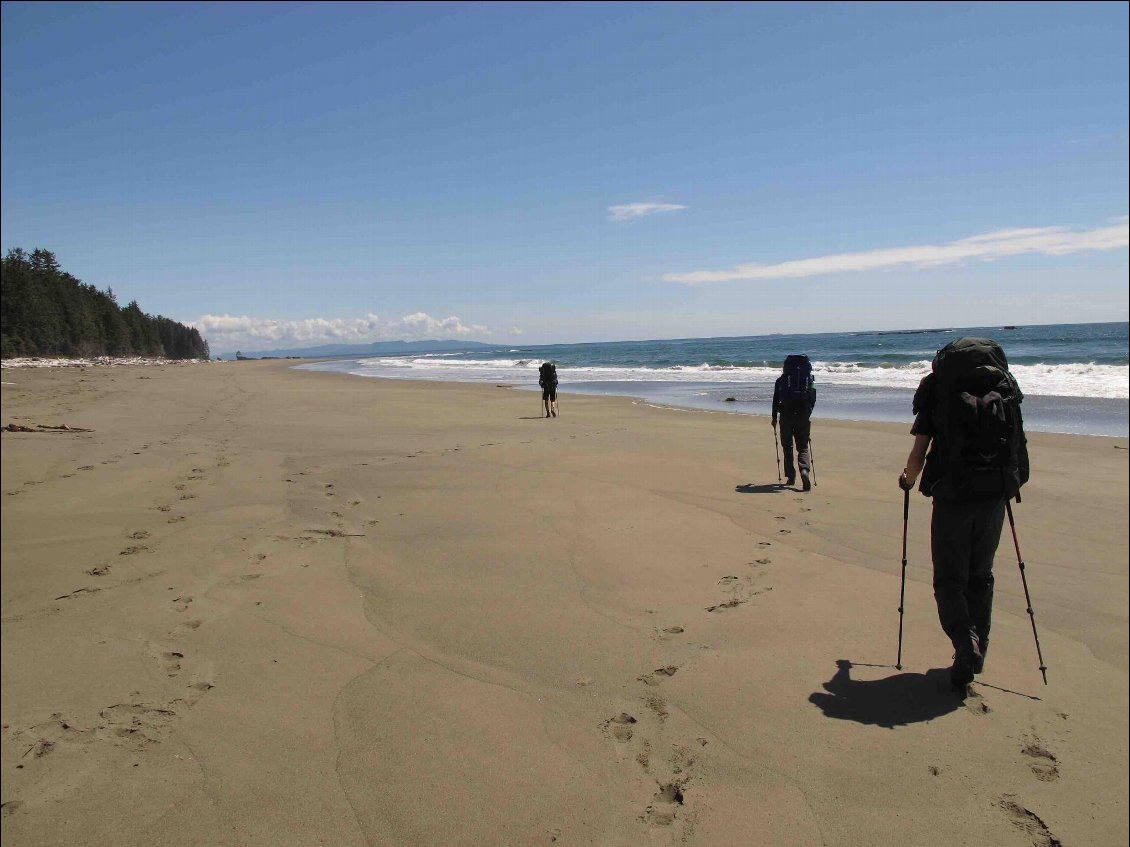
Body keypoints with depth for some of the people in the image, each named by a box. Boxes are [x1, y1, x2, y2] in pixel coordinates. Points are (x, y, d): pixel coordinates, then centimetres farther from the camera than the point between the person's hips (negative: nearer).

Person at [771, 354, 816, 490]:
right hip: (803, 417, 1)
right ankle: (805, 470, -20)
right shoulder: (809, 378, 12)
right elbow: (813, 399, 11)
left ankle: (791, 476, 11)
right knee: (803, 447, 6)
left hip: (786, 415, -1)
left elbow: (776, 400, 6)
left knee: (787, 447, 13)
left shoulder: (781, 380, 8)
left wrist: (774, 418, 17)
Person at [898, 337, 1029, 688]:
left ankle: (965, 643, -12)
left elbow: (919, 451, -1)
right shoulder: (1005, 386, 10)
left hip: (953, 495, -4)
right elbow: (1016, 442, 13)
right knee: (980, 576, 18)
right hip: (995, 494, 4)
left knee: (949, 579, 6)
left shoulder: (936, 386, 0)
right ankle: (977, 650, 23)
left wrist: (908, 479, 20)